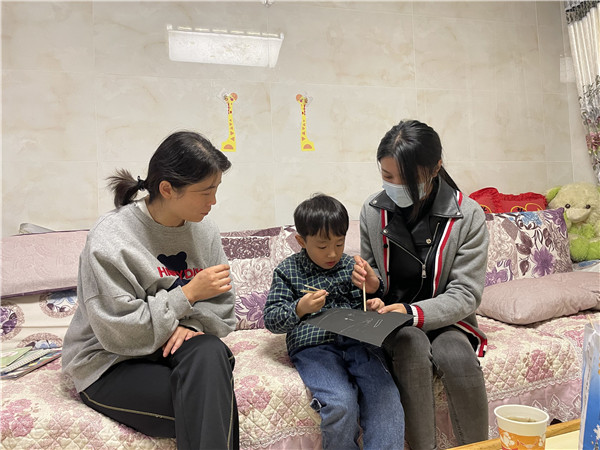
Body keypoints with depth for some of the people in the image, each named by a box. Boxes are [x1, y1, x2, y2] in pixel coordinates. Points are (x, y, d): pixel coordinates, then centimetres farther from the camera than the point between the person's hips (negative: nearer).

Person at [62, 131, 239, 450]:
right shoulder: (110, 239, -18)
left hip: (171, 349, 5)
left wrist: (190, 325, -18)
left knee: (210, 352, -30)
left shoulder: (203, 231, -2)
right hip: (110, 367, -4)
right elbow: (120, 333, -21)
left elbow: (222, 311, 3)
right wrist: (189, 293, -22)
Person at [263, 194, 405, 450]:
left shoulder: (351, 265, 15)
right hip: (313, 347, -3)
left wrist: (374, 306, 0)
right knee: (341, 404, -26)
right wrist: (299, 309, -19)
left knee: (386, 397, -21)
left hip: (356, 341, 4)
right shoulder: (288, 271, 4)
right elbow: (271, 320, 0)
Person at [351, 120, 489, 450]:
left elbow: (465, 295, -13)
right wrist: (371, 281, -16)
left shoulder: (467, 216, -12)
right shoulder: (372, 211, -5)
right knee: (412, 344, -31)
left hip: (444, 319, 0)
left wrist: (413, 312, -28)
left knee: (457, 356, -31)